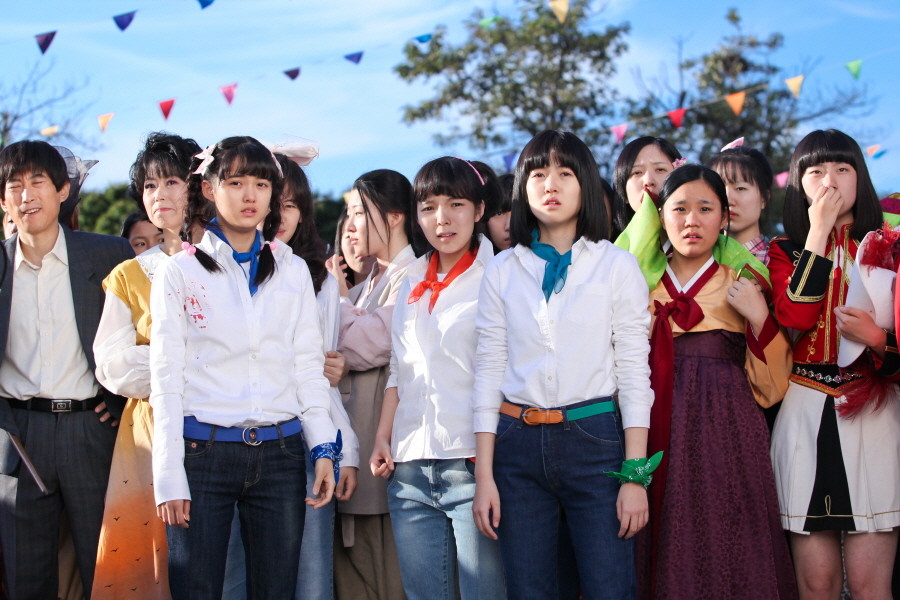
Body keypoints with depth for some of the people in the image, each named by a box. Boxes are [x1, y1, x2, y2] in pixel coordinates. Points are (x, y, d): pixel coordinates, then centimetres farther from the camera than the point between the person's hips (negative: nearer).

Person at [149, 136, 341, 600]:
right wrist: (168, 475, -6)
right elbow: (166, 379, 0)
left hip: (279, 454, 2)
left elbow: (308, 365, 10)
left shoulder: (292, 271, 12)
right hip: (204, 452, -2)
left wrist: (324, 448, -1)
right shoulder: (179, 273, 4)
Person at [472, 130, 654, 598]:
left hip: (594, 441, -2)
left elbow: (634, 372, 0)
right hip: (517, 444, 2)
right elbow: (488, 372, 7)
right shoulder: (502, 271, 8)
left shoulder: (617, 266, 3)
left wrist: (635, 473, -7)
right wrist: (484, 476, 1)